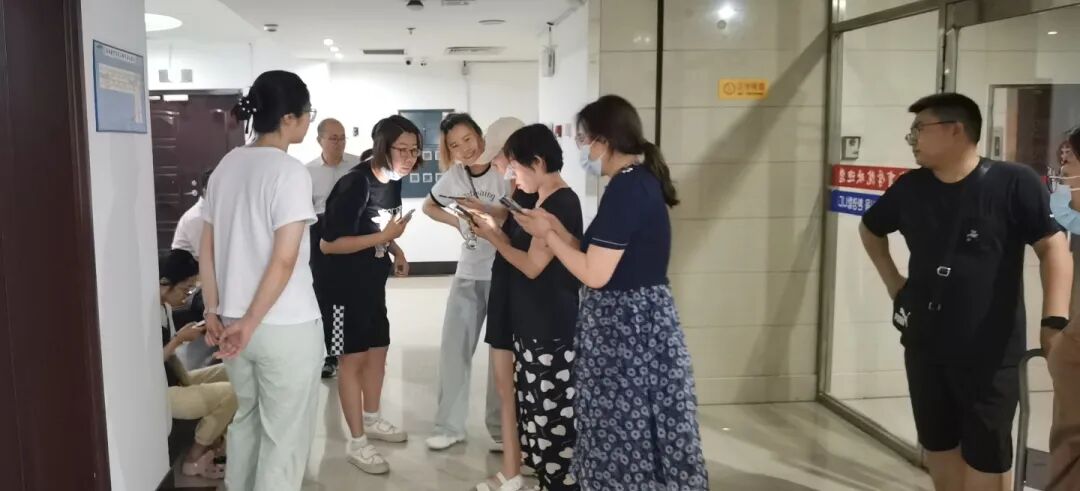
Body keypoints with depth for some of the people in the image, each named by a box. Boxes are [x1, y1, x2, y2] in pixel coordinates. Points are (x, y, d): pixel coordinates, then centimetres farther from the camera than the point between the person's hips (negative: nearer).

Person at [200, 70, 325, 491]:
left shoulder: (226, 166, 7)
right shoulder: (290, 171, -15)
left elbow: (207, 249, 9)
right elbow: (284, 260, -21)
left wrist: (214, 312, 12)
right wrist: (250, 323, -14)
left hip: (233, 321, 8)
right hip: (286, 326, -7)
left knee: (246, 418, 24)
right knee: (285, 434, 7)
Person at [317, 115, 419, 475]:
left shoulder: (393, 181, 1)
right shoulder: (355, 185, -25)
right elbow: (327, 244, -25)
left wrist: (396, 250, -1)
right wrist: (383, 237, -28)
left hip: (373, 282, 8)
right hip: (344, 285, -8)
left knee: (378, 351, 17)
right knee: (353, 359, 1)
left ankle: (372, 420, 36)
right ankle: (356, 443, 13)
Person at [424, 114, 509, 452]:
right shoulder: (455, 176, 4)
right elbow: (429, 206, 18)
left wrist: (487, 214, -26)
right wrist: (458, 222, 3)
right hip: (468, 274, 5)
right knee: (453, 348, 7)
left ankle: (502, 430, 16)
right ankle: (450, 426, 20)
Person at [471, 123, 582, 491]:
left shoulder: (561, 203, -17)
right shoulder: (544, 201, 14)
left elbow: (533, 266, -17)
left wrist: (492, 237, -6)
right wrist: (495, 229, 3)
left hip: (552, 328, -10)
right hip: (532, 323, 10)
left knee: (553, 410, -2)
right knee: (537, 406, 15)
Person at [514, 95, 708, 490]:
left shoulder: (625, 189, -19)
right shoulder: (641, 181, 11)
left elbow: (595, 274, -20)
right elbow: (600, 257, 12)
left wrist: (548, 234, -8)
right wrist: (555, 225, 9)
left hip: (623, 325, -10)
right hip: (638, 319, 10)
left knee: (625, 432, 3)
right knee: (638, 430, 18)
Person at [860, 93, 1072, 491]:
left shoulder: (1014, 183, -12)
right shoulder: (910, 189, 1)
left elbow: (1054, 249, -12)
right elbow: (870, 230, 19)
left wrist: (1055, 321, -23)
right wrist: (894, 285, 12)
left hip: (991, 354, -4)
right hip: (924, 348, 5)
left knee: (986, 457, 7)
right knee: (938, 446, 18)